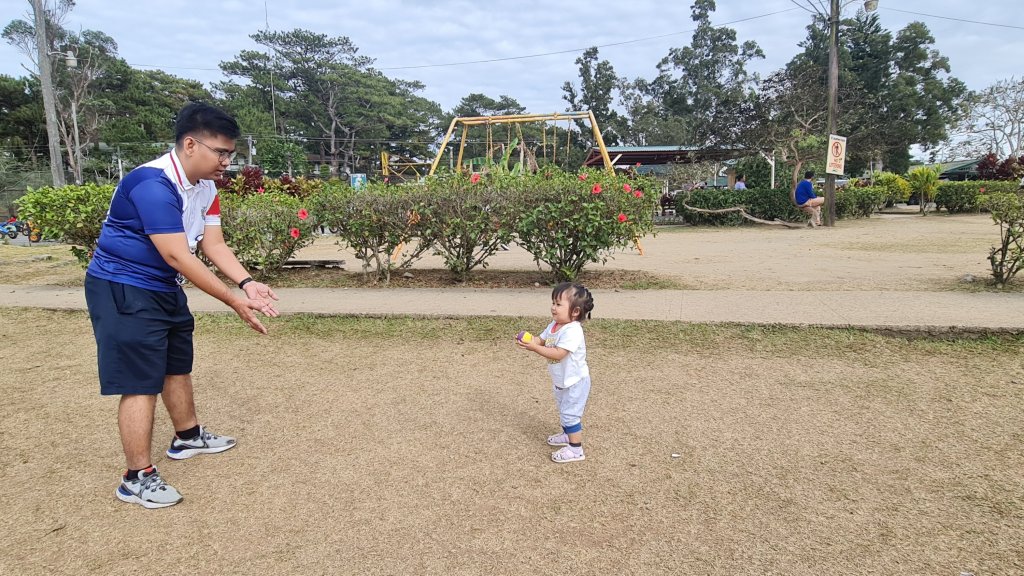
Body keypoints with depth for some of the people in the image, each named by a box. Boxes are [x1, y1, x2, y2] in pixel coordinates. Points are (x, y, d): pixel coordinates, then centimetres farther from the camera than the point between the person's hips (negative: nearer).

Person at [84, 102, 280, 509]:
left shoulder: (205, 186, 1)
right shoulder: (153, 184, -28)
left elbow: (213, 245, -1)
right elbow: (177, 256, -31)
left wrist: (246, 283, -17)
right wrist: (234, 301, -30)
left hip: (165, 289, 10)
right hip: (123, 291, -10)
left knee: (177, 365, 21)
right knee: (141, 383, -8)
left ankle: (187, 437, 41)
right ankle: (137, 478, 3)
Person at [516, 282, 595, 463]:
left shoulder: (573, 331, -31)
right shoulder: (554, 325, -1)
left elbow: (558, 353, -37)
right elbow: (541, 339, 4)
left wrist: (534, 347, -39)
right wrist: (528, 341, -17)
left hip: (575, 382, -10)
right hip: (560, 381, 10)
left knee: (570, 413, -4)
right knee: (563, 410, 26)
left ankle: (576, 449, 7)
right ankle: (568, 434, 46)